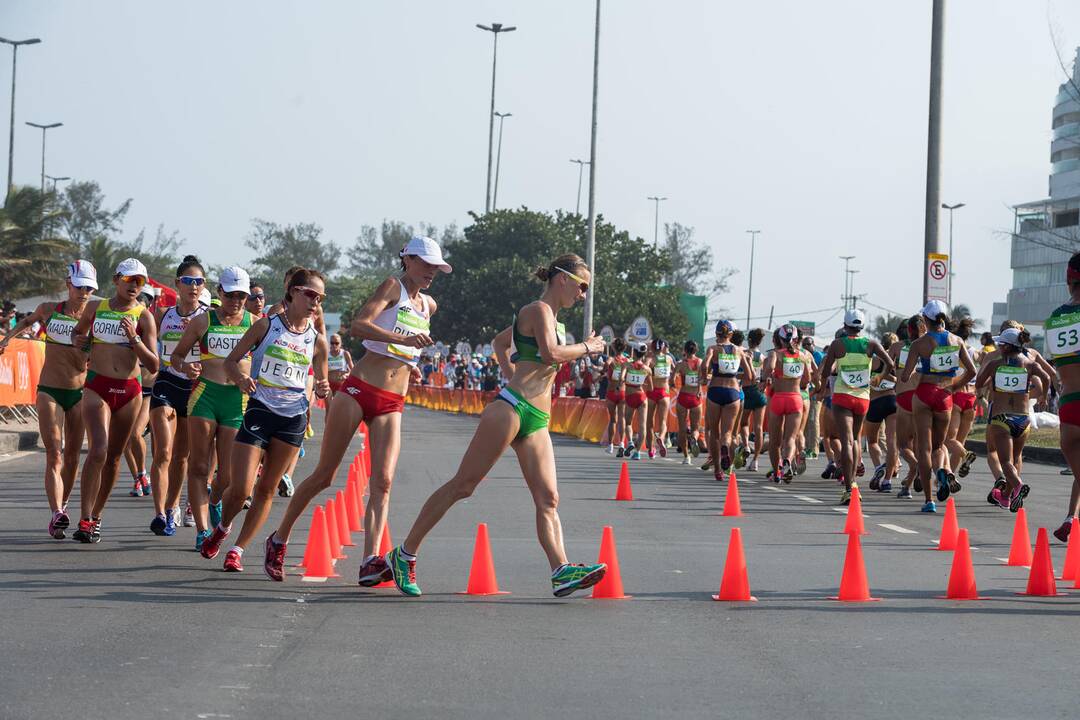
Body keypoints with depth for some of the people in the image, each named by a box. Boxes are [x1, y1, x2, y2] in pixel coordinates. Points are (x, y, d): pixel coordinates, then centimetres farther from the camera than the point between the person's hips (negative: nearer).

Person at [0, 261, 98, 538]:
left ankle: (63, 505, 25)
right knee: (54, 455, -12)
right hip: (49, 390, -1)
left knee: (72, 455, 7)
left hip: (79, 392, 1)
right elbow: (28, 320, 24)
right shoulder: (48, 310, 1)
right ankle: (56, 514, -20)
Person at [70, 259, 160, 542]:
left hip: (129, 391, 1)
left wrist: (134, 338, -19)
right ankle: (85, 520, -17)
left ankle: (96, 516, 24)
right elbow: (78, 331, 26)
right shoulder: (95, 308, 5)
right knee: (98, 451, -18)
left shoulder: (144, 317, -1)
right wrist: (78, 340, 2)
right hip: (97, 387, -1)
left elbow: (153, 366, -6)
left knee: (114, 457, 9)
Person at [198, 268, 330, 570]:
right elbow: (232, 360, 4)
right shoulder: (266, 326, -1)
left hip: (294, 418, 3)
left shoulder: (317, 341, 5)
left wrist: (322, 390, -8)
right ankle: (222, 528, 24)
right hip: (259, 410, -3)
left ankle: (238, 549, 17)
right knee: (240, 489, -7)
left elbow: (321, 382, 16)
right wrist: (240, 378, -17)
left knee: (267, 488, 6)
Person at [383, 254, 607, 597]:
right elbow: (552, 353, -21)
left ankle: (561, 572, -18)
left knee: (548, 499, -6)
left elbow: (500, 341, 37)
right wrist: (586, 347, -5)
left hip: (536, 423, 10)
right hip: (511, 409, -10)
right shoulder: (539, 309, -4)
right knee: (462, 485, -7)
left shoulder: (551, 319, 25)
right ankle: (404, 554, -1)